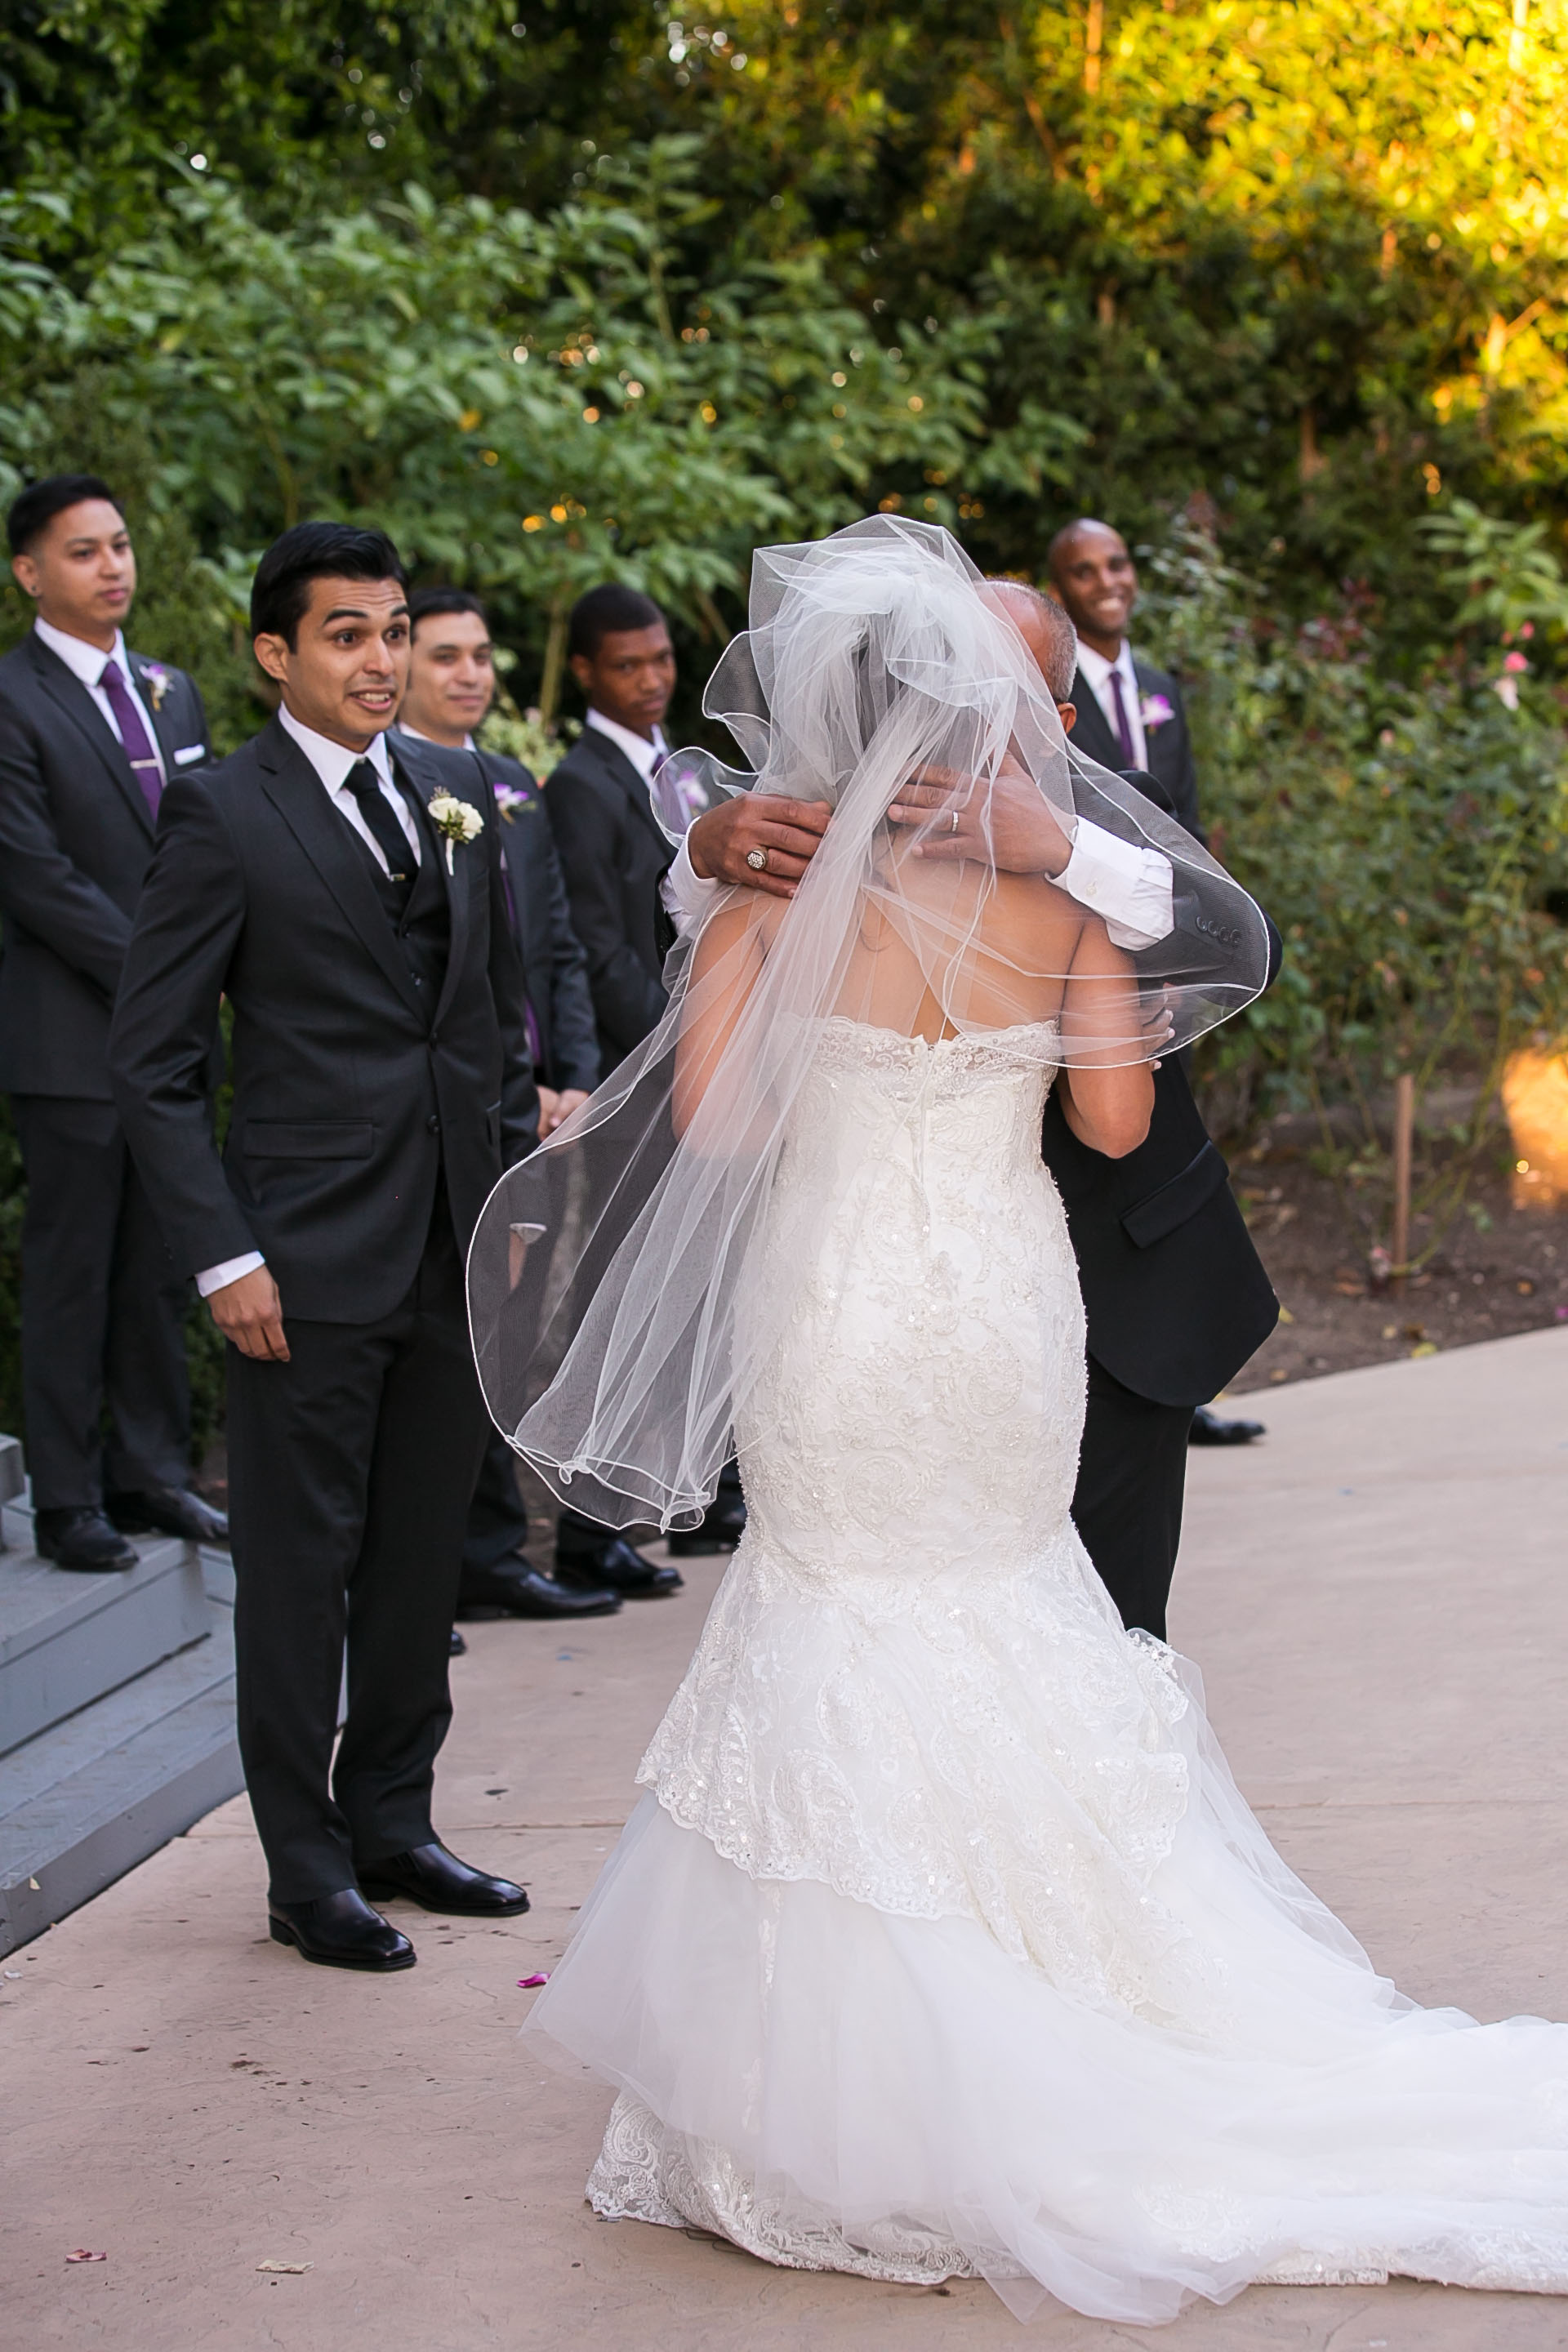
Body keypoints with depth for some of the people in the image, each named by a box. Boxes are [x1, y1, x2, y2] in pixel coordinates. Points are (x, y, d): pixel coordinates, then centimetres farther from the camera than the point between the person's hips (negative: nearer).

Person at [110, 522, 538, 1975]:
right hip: (310, 1260, -5)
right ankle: (309, 1873, 13)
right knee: (302, 1569, 3)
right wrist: (222, 1258, -14)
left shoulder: (457, 802, 10)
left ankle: (393, 1825, 28)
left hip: (459, 1254, 6)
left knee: (423, 1557, 14)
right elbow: (150, 1065, -8)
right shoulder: (222, 818, -7)